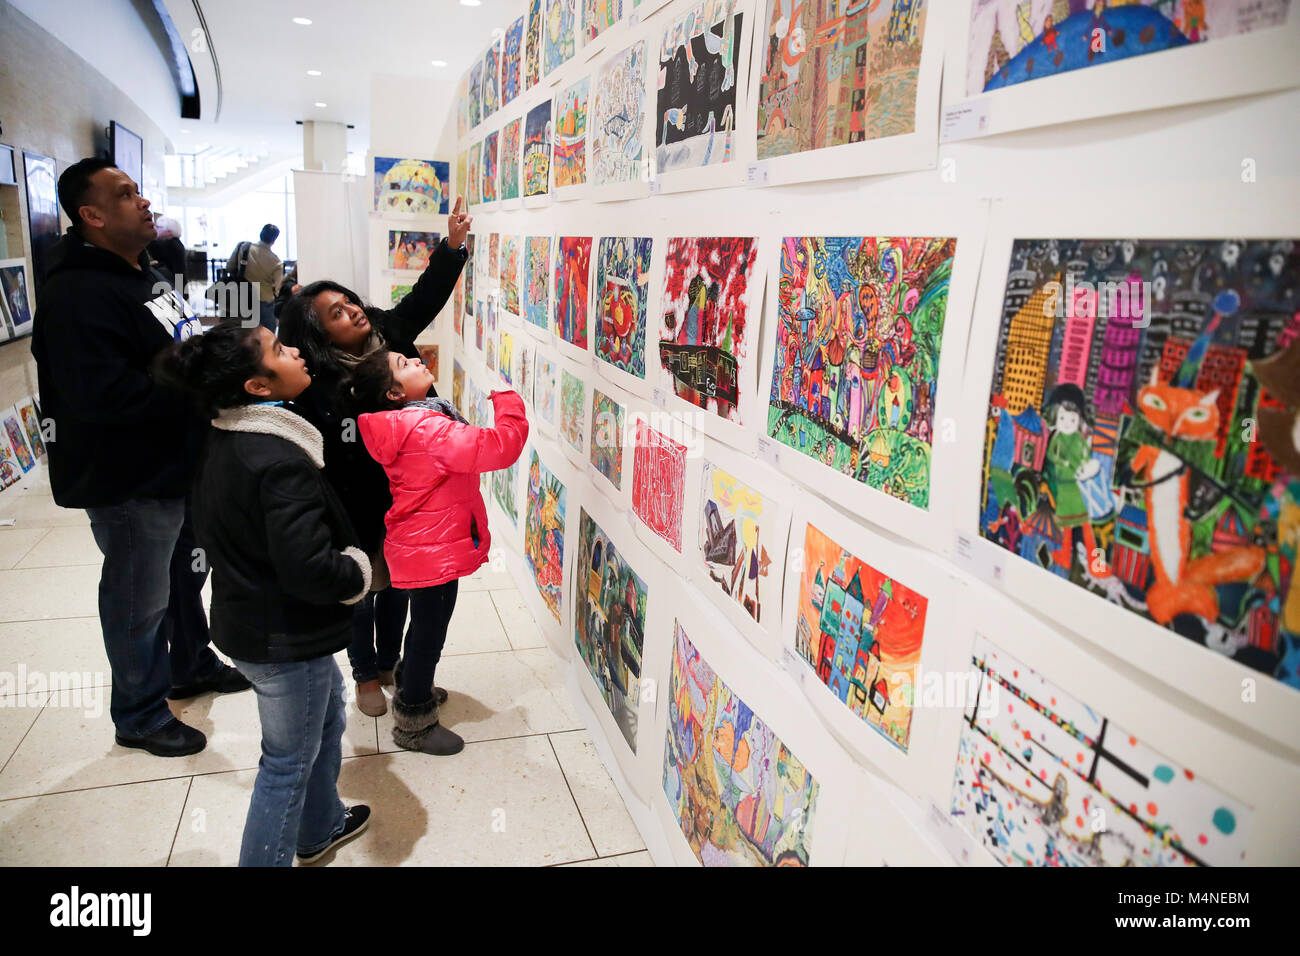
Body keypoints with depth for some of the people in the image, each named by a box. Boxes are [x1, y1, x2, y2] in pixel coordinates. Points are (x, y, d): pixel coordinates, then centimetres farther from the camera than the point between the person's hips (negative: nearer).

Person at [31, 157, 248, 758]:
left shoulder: (143, 276, 12)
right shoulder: (77, 294, -22)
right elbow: (102, 394, -32)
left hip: (179, 464, 10)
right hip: (130, 482, -10)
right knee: (139, 601, 6)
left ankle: (191, 665, 48)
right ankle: (139, 717, 26)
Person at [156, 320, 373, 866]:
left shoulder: (223, 441, 2)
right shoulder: (281, 463, -30)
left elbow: (212, 530, 14)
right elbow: (310, 570, -34)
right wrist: (359, 572, -13)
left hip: (247, 617, 10)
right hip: (284, 641, -10)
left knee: (327, 717, 28)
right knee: (288, 763, 9)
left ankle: (321, 827, 48)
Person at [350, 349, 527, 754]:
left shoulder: (404, 423, 2)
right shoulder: (429, 430, -28)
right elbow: (500, 447, -32)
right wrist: (508, 400, -18)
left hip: (419, 545, 10)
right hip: (434, 551, -10)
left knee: (424, 625, 29)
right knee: (429, 634, 7)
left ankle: (412, 688, 51)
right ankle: (414, 723, 25)